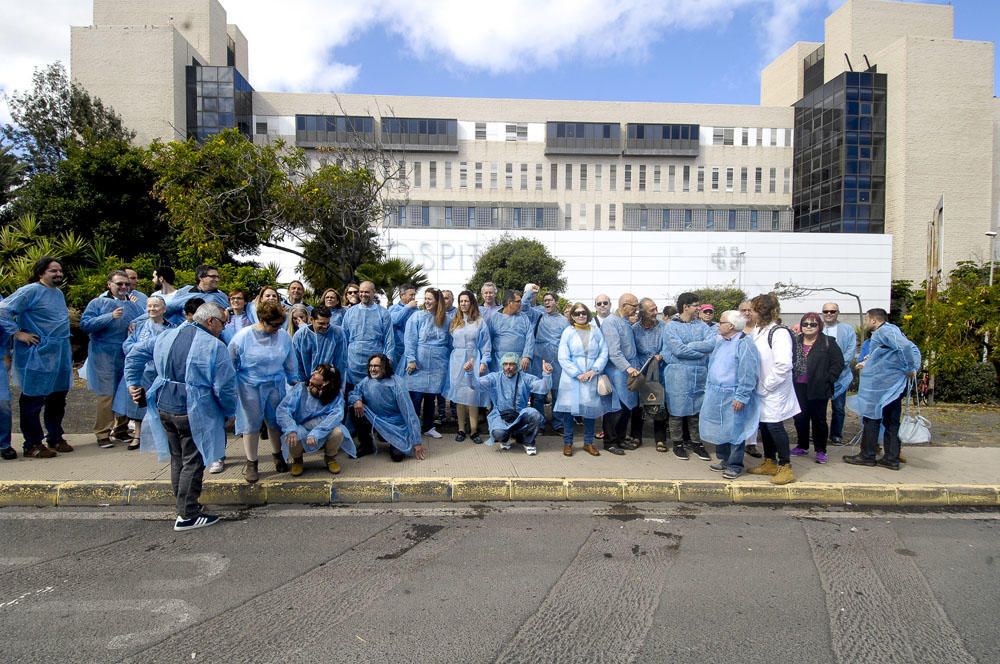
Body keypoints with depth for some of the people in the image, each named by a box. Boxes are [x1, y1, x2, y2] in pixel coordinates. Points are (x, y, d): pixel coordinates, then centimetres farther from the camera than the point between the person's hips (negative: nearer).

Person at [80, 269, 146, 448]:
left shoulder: (134, 304, 13)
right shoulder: (98, 303, 2)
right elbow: (85, 324, -9)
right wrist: (110, 317, -19)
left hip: (128, 356, 4)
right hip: (104, 356, -4)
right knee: (106, 395, -5)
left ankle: (121, 430, 22)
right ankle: (102, 434, 4)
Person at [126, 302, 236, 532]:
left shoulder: (166, 336, 7)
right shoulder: (214, 346, -16)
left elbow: (136, 353, 15)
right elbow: (225, 387, -16)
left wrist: (133, 382, 19)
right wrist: (229, 412, -1)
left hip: (164, 408, 7)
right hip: (194, 413, -7)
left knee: (177, 459, 21)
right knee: (193, 463, 5)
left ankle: (185, 505, 33)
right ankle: (187, 516, 11)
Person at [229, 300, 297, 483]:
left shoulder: (284, 336, -3)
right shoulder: (243, 337, -12)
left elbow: (290, 363, 10)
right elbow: (231, 364, -2)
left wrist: (293, 382, 15)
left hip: (276, 386, 3)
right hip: (250, 387, -3)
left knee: (276, 422, 12)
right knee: (251, 425, 5)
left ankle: (277, 455, 33)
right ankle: (251, 463, 19)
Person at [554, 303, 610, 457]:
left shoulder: (596, 331, 6)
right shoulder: (568, 332, 1)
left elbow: (604, 353, 3)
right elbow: (563, 357, -5)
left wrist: (594, 370, -10)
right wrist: (577, 374, -12)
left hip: (591, 377, 2)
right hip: (571, 377, -2)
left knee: (590, 408, 6)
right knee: (569, 409, -1)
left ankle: (588, 442, 18)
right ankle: (567, 443, 10)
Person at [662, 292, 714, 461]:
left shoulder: (701, 325, 8)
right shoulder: (672, 326, -4)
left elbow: (713, 343, -8)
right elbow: (678, 350, -16)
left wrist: (690, 346, -15)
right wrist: (702, 352, -9)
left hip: (700, 375, 4)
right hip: (678, 375, -4)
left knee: (697, 410, 9)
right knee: (678, 410, 3)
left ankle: (696, 443, 21)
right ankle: (678, 443, 16)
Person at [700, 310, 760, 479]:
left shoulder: (744, 343, -15)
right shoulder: (720, 342, 12)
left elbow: (748, 373, -19)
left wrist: (741, 397, -20)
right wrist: (709, 388, 17)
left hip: (733, 396, -8)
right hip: (716, 394, 8)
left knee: (734, 430, 1)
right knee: (720, 428, 16)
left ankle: (735, 465, 13)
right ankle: (724, 459, 30)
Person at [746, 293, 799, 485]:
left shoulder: (779, 332, -18)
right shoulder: (758, 331, 7)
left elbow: (784, 365, -25)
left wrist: (767, 385, -18)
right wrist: (758, 385, 7)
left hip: (774, 392, -8)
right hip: (761, 390, 8)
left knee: (775, 426, -3)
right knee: (764, 425, 14)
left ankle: (785, 467, 8)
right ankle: (770, 463, 27)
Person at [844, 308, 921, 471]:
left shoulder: (886, 331, -15)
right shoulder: (884, 332, 15)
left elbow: (906, 347, -28)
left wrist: (911, 369, -20)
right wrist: (868, 363, 17)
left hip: (880, 385, -9)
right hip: (892, 384, 9)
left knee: (871, 418, 1)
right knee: (891, 422, 10)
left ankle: (867, 456, 9)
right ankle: (891, 458, 15)